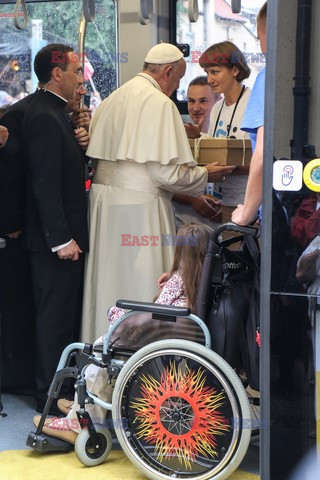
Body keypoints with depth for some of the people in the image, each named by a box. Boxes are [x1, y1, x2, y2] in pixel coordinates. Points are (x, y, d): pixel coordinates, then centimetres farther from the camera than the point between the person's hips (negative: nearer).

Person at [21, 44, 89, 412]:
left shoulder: (54, 112, 14)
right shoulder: (44, 117, -18)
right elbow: (45, 184, -23)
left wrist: (81, 144, 0)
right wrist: (61, 238, -23)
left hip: (65, 232, 10)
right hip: (56, 236, -10)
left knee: (64, 316, 17)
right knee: (56, 317, -1)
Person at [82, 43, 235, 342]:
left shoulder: (112, 99, 13)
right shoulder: (159, 103, -11)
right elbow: (166, 172, -16)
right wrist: (205, 174, 1)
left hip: (102, 201, 8)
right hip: (139, 205, -8)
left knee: (109, 280, 14)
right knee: (141, 283, -1)